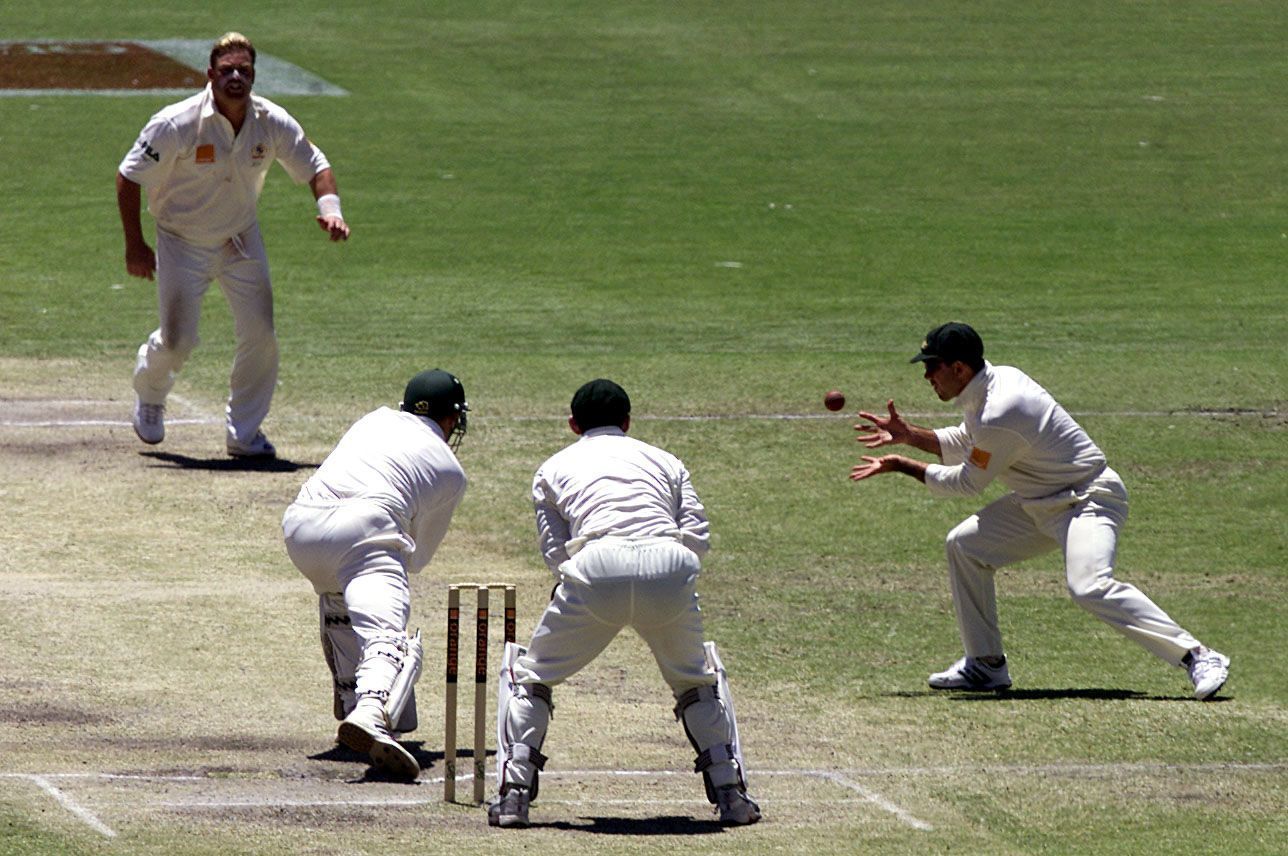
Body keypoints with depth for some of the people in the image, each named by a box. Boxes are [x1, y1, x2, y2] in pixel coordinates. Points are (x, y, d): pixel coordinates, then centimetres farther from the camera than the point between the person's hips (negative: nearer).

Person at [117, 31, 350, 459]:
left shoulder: (273, 123, -13)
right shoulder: (176, 125, -25)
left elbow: (314, 166, 0)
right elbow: (128, 177, -15)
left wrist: (329, 207, -21)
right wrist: (135, 246, -15)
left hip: (241, 242, 3)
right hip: (183, 243, -3)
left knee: (261, 335, -5)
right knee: (178, 339, -4)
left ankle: (244, 431, 13)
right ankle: (149, 393, 33)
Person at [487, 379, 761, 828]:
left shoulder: (555, 468, 27)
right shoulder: (664, 460, 30)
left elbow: (555, 554, 16)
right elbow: (698, 536, 17)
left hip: (596, 566, -2)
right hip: (669, 567, 2)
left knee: (530, 674, 19)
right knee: (697, 678, 27)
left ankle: (513, 795, 7)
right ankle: (731, 795, 21)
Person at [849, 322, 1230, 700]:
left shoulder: (999, 414, -27)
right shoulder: (996, 380, 2)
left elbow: (968, 482, -13)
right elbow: (965, 444, 19)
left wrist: (903, 466, -3)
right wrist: (908, 435, 9)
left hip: (1087, 501, -11)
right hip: (1040, 504, 11)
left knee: (1089, 585, -30)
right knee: (965, 544, 11)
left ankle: (1197, 656, -29)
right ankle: (986, 664, 19)